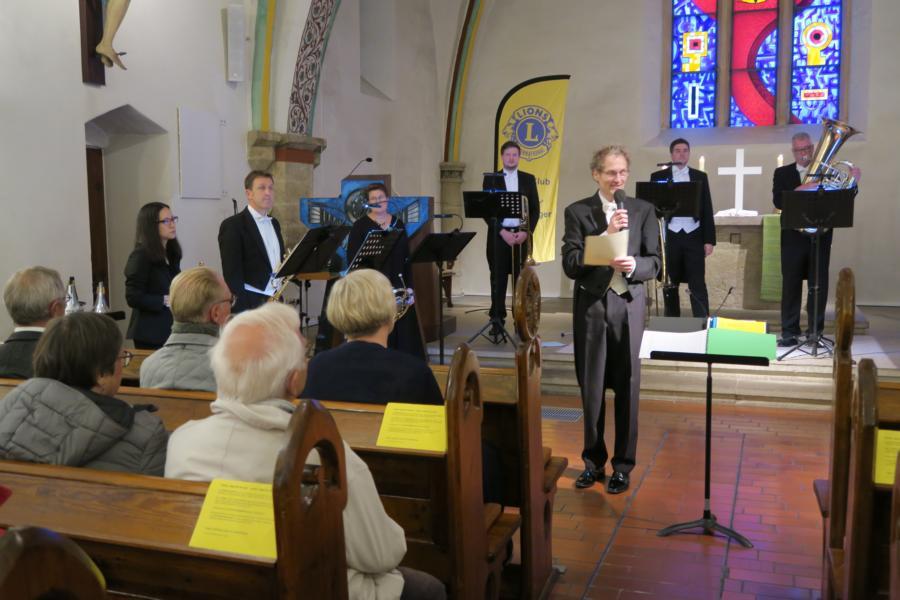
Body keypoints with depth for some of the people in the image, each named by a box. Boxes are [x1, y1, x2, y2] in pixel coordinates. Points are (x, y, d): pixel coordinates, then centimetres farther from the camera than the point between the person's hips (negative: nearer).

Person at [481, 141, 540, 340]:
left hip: (521, 235, 1)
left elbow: (535, 209, 6)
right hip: (498, 235, -1)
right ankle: (497, 321, 4)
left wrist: (527, 232, -8)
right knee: (498, 280, 0)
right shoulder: (490, 179, 4)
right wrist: (502, 232, -11)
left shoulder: (528, 179, 10)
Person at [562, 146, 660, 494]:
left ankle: (623, 465, 17)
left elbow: (654, 264, 1)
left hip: (628, 306, 1)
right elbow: (570, 265, -10)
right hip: (591, 307, 0)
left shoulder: (643, 211, 5)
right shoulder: (577, 212, 0)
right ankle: (593, 460, 23)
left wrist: (633, 265, -20)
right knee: (591, 388, 7)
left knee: (627, 387, 4)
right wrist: (606, 235, -18)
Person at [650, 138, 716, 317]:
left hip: (694, 237, 0)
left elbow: (707, 210, 6)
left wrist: (709, 240, -1)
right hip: (669, 236, 0)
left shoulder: (700, 176, 9)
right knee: (670, 283, 6)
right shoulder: (658, 176, 6)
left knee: (698, 284, -3)